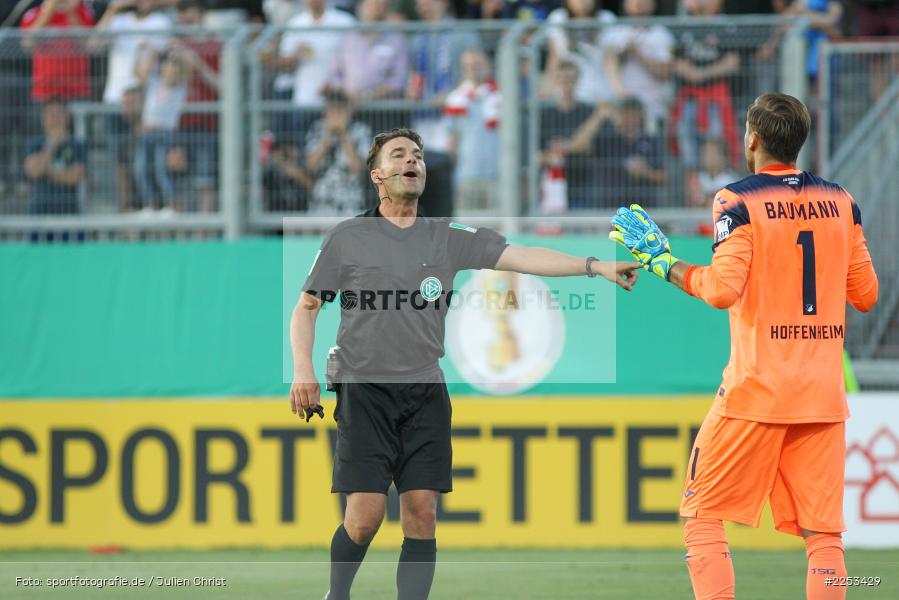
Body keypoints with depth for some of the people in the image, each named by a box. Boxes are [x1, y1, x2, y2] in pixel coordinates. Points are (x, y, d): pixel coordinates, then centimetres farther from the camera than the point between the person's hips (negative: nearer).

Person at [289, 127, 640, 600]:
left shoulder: (448, 238, 9)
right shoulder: (346, 239, 4)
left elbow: (520, 257, 0)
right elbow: (306, 308, 10)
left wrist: (595, 266, -11)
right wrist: (303, 369, -5)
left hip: (426, 391, 3)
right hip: (365, 389, -3)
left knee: (422, 516, -2)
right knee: (365, 516, -10)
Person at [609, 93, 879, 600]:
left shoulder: (739, 201, -7)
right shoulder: (841, 202, 7)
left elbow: (723, 288, -18)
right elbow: (865, 294, 11)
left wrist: (663, 261, -4)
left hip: (757, 387, -4)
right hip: (824, 391, 4)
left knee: (704, 515, 6)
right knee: (823, 531, 3)